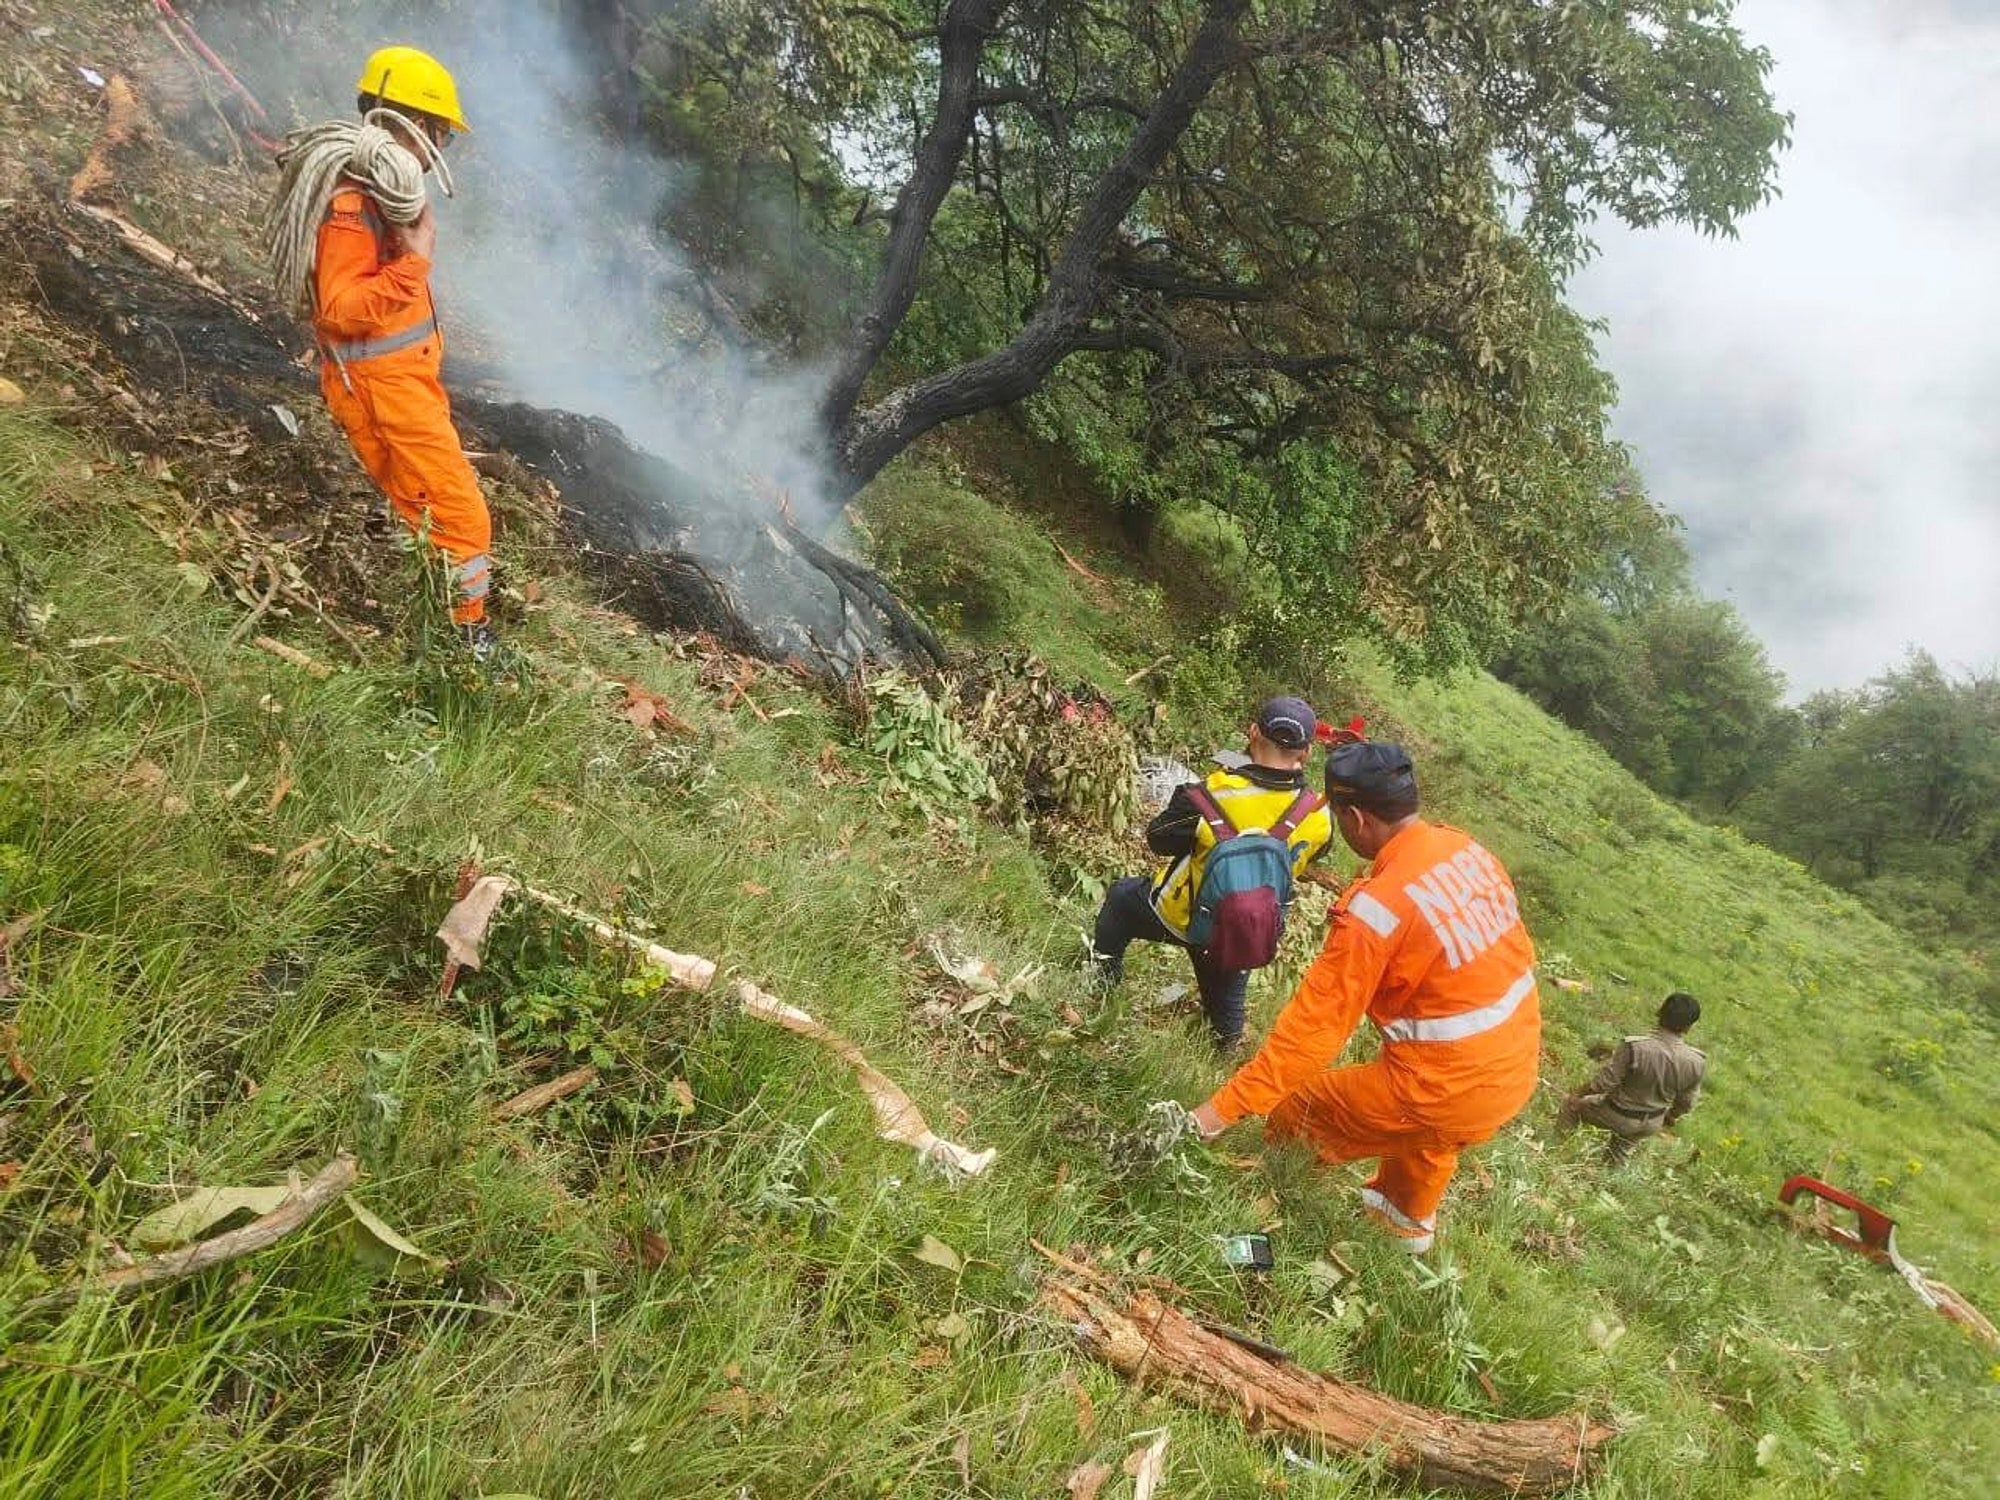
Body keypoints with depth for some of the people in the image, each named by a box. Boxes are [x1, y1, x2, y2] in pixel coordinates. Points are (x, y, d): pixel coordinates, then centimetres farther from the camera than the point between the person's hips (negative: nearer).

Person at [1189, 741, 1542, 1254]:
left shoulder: (1374, 909, -25)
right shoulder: (1465, 848, -4)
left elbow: (1313, 1027, -23)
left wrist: (1224, 1108, -17)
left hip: (1447, 1090, -8)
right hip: (1517, 1071, 8)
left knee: (1292, 1109, 11)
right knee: (1431, 1136, 39)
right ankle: (1412, 1217, 63)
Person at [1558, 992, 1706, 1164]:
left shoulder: (1634, 1048, -35)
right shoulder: (1697, 1062, -21)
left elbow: (1603, 1084, -24)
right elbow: (1686, 1102, -4)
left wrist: (1577, 1096, -4)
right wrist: (1670, 1117, 18)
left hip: (1618, 1116, -4)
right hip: (1651, 1125, 4)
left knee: (1572, 1105, 24)